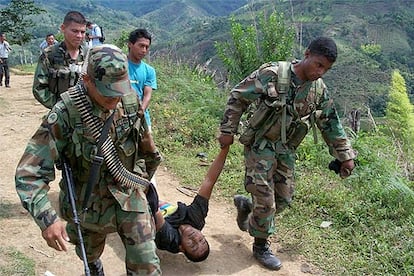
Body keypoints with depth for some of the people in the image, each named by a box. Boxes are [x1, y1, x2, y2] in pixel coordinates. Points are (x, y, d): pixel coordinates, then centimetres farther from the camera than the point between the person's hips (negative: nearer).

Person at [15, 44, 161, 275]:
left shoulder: (130, 101, -11)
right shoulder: (65, 113, -24)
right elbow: (29, 172, -25)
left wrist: (141, 176, 18)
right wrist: (47, 219, -36)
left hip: (130, 197, 2)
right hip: (89, 202, -1)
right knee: (90, 256, 25)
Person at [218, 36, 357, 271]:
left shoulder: (319, 90, -1)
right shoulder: (272, 74, -19)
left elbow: (331, 124, 9)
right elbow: (238, 97, -12)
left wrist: (345, 156, 11)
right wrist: (228, 131, -11)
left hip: (286, 151, 6)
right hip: (260, 146, -6)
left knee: (284, 199, 10)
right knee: (266, 201, -3)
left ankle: (245, 204, 37)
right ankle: (261, 246, 21)